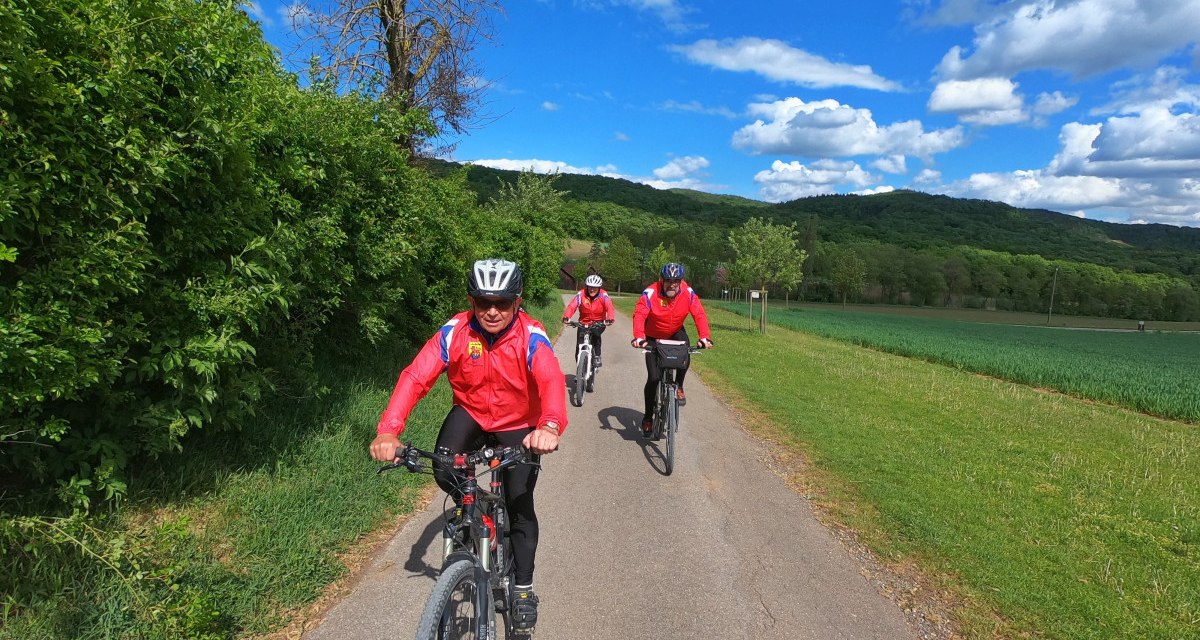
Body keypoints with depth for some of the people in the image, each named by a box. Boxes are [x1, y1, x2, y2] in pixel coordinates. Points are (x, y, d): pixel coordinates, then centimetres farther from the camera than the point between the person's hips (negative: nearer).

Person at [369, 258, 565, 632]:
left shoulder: (531, 337, -26)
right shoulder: (455, 332, -22)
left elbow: (551, 380, -43)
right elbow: (415, 377, -30)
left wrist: (550, 426, -65)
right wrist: (388, 431, -45)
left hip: (518, 426, -1)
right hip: (469, 413, 2)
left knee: (520, 505, -3)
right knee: (444, 471, -26)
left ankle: (523, 588, 19)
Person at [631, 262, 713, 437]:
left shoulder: (688, 293, -20)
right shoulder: (650, 293, -28)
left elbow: (700, 315, -26)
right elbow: (639, 315, -37)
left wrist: (704, 338, -42)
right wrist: (638, 337, -54)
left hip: (676, 333, 2)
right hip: (653, 337, -2)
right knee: (653, 377, -7)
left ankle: (678, 386, 1)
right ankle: (648, 418, 11)